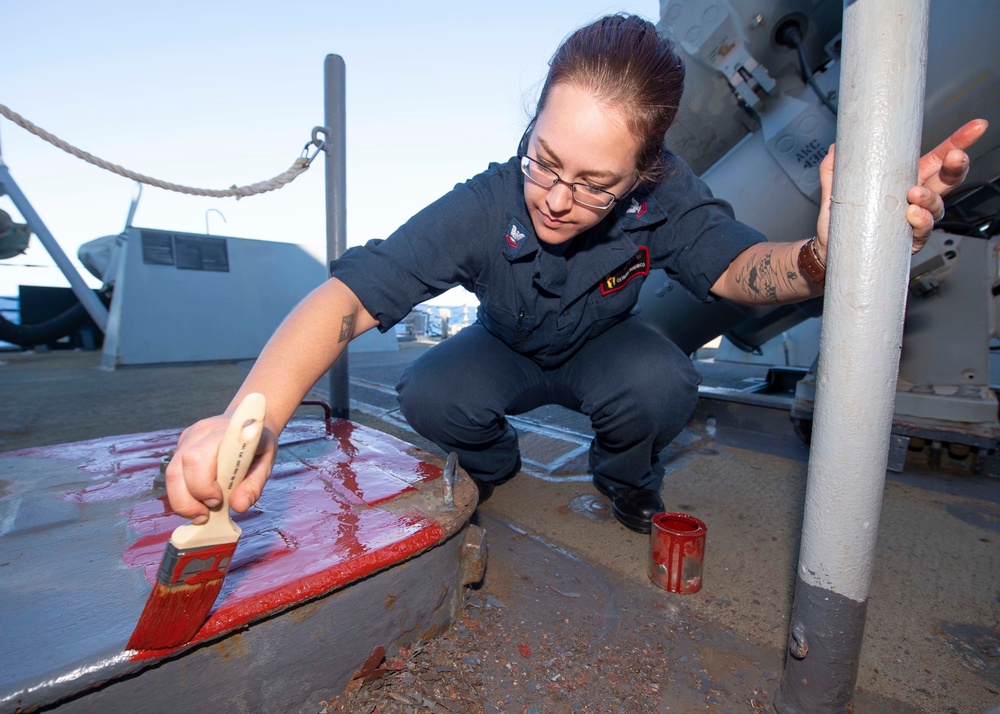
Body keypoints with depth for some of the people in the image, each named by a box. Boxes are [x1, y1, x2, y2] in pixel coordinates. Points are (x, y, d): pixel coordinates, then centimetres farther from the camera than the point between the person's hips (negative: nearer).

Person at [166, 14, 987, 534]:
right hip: (506, 353, 0)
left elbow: (733, 265, -28)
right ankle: (493, 463, 9)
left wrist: (820, 256, -52)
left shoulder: (664, 194, -27)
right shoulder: (481, 208, -34)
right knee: (427, 395, -28)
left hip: (602, 349, 1)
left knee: (664, 384, -31)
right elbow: (351, 291, -40)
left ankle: (627, 480, 5)